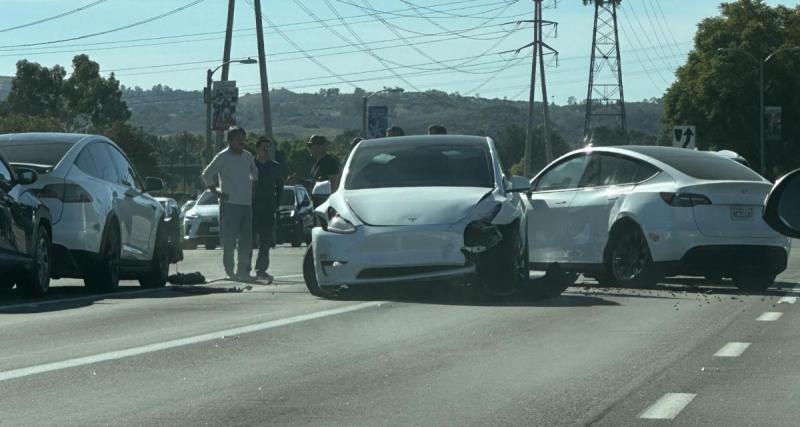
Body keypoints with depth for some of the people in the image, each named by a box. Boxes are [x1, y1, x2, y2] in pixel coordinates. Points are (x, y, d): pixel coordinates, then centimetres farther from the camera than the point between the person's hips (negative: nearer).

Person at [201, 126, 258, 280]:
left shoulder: (248, 156, 13)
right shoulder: (223, 157, -5)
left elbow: (254, 174, 29)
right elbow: (207, 175, -5)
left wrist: (253, 189, 16)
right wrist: (217, 192, -9)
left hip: (246, 204, 6)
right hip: (229, 204, -6)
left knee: (246, 240, 6)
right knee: (229, 240, -4)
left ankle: (243, 270, 13)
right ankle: (229, 270, 0)